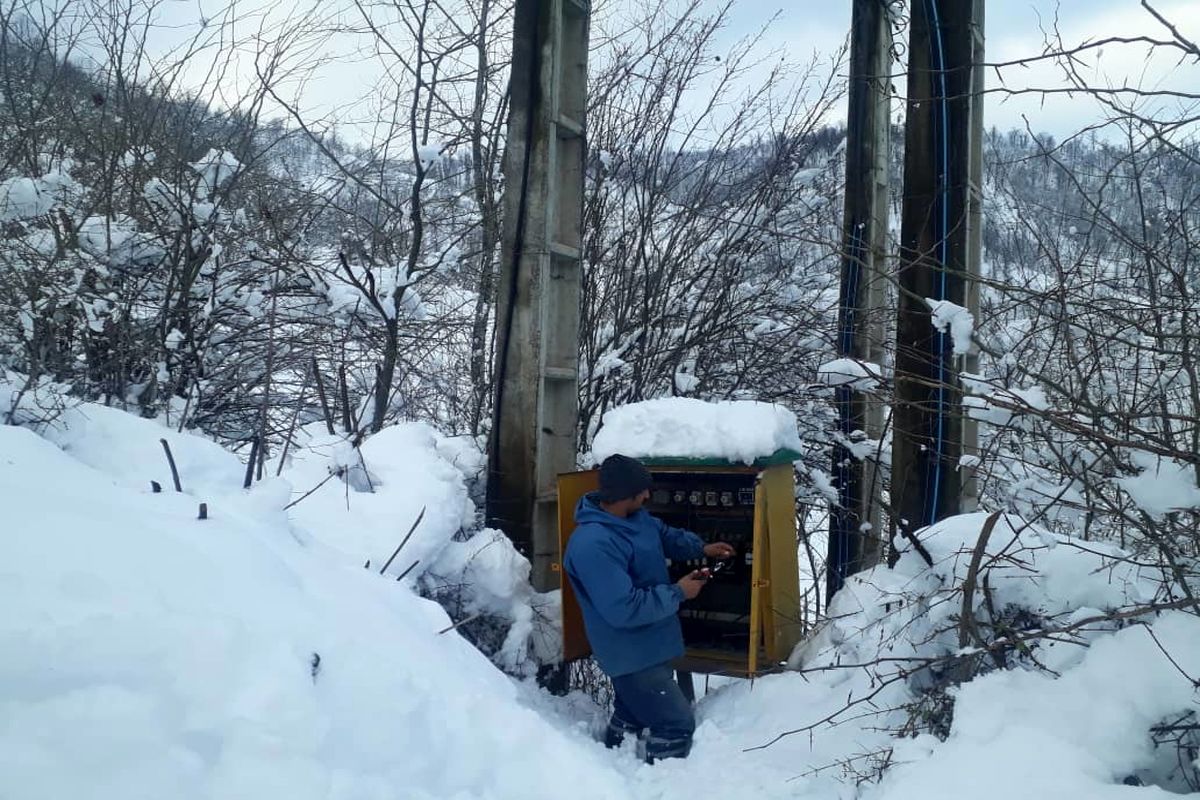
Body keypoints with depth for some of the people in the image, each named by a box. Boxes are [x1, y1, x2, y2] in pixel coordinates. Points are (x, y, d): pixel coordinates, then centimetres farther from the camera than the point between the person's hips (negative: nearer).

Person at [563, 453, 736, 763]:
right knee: (677, 723, -4)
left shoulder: (636, 517, -1)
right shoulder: (592, 545, -32)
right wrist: (677, 593, -23)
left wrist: (702, 548, 8)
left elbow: (666, 535, 23)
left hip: (646, 646, 10)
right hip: (632, 654, -10)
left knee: (631, 717, 26)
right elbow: (623, 609, -33)